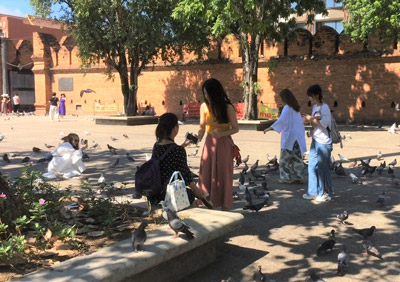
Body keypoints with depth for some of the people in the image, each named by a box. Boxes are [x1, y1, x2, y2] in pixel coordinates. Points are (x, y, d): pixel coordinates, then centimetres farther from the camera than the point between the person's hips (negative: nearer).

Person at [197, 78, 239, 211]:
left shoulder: (228, 108, -11)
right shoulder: (204, 107, -1)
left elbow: (235, 128, -6)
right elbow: (202, 127, 6)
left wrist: (222, 133, -22)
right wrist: (197, 138, -14)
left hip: (223, 144, -3)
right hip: (209, 143, 3)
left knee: (223, 174, 3)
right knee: (206, 174, 2)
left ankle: (224, 206, 14)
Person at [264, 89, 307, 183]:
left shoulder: (287, 108, -12)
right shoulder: (296, 108, 13)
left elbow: (281, 120, -22)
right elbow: (300, 121, 21)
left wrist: (270, 128, -23)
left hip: (289, 137, -8)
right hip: (298, 136, 8)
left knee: (285, 158, 0)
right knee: (297, 157, 9)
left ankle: (287, 177, 1)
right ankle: (298, 177, 11)